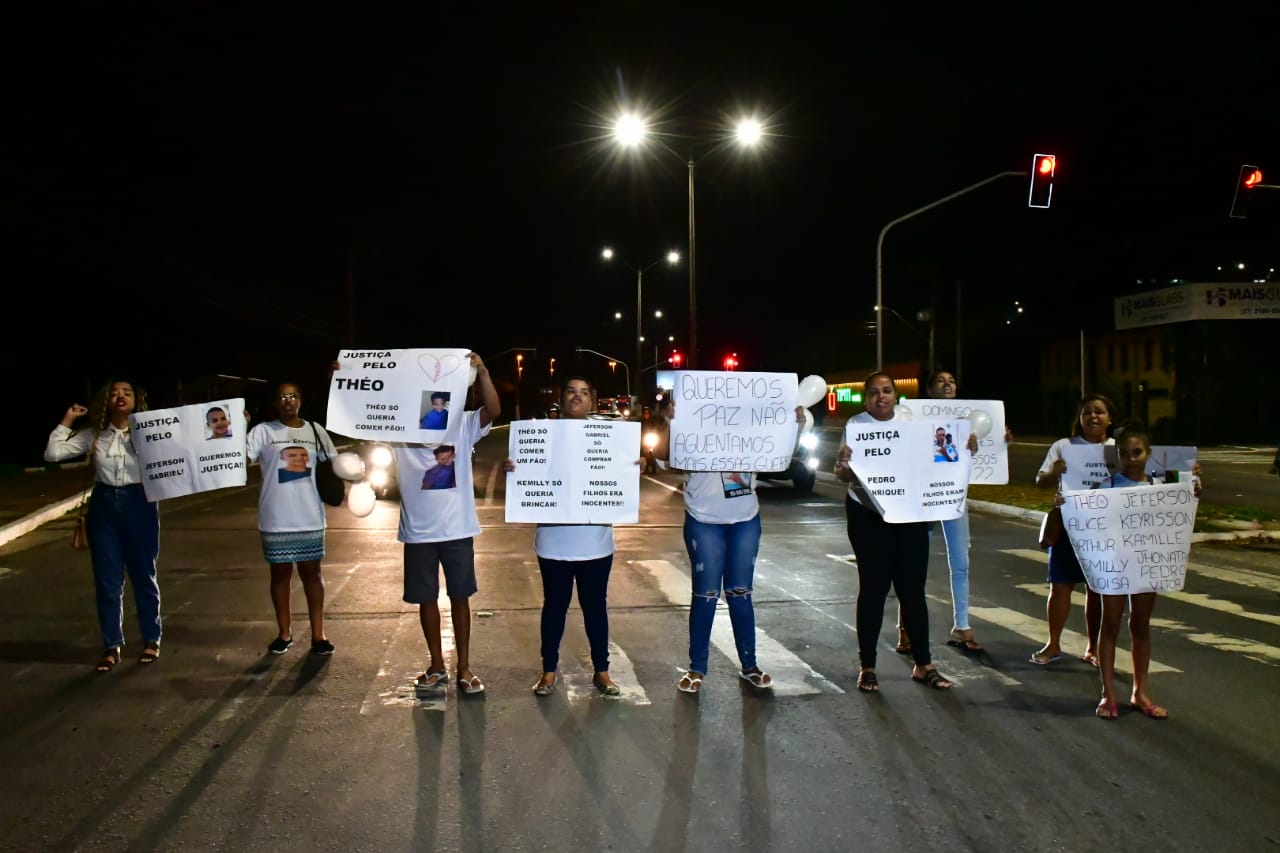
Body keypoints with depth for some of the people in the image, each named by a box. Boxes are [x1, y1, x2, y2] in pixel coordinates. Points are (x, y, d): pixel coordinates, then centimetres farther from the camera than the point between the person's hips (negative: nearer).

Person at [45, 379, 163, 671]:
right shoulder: (94, 435, 4)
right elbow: (53, 453, -1)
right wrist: (68, 420, 1)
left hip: (139, 504, -2)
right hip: (104, 506, 2)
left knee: (144, 575, 8)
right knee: (107, 580, 7)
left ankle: (151, 639, 21)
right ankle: (112, 645, 17)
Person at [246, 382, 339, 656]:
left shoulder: (315, 430, 5)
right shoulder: (263, 431, -3)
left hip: (310, 518, 2)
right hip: (276, 520, -1)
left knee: (311, 572, 8)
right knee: (280, 573, 10)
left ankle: (318, 634, 14)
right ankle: (284, 633, 23)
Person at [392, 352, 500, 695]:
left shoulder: (463, 425, -2)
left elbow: (494, 410, -17)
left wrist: (482, 371, -30)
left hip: (457, 529, -1)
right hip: (418, 532, 2)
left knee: (460, 597, 8)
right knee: (426, 598, 12)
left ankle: (464, 667, 19)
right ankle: (437, 665, 26)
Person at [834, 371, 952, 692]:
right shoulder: (856, 424, -5)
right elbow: (845, 473, -14)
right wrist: (843, 465, -37)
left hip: (910, 514, 3)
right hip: (869, 515, -3)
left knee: (912, 588, 6)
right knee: (873, 587, 2)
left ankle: (923, 664, 16)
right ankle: (867, 667, 11)